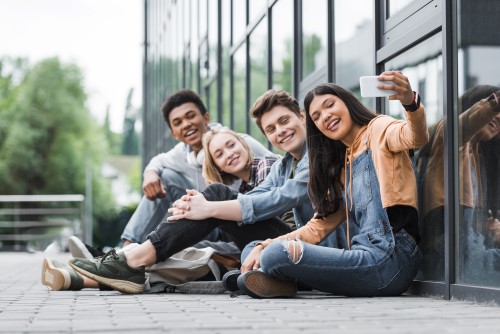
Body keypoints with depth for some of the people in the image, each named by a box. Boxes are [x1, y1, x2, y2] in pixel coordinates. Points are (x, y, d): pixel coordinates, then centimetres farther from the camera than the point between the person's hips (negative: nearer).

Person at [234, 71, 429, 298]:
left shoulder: (379, 130, 3)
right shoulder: (342, 165, 25)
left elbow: (416, 137, -21)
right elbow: (320, 226, 20)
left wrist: (410, 103, -44)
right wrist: (263, 246, 7)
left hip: (388, 258, -9)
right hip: (364, 253, 9)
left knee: (277, 255, -26)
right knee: (253, 252, 12)